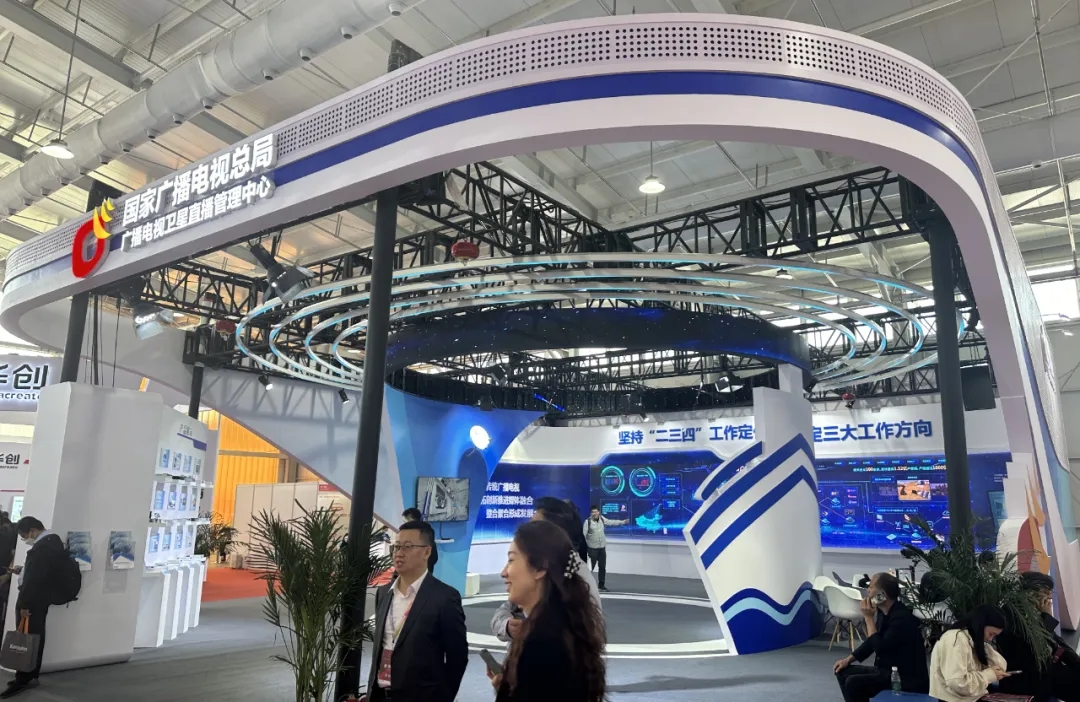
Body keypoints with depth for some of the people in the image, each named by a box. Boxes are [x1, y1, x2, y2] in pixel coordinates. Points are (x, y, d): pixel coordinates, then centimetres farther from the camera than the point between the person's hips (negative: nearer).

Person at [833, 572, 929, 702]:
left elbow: (879, 647, -27)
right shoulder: (883, 611, 5)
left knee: (853, 682, -24)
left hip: (907, 680, -9)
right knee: (844, 672, 7)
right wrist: (849, 659, 10)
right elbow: (872, 641, 17)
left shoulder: (902, 617, -23)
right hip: (888, 670, 9)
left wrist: (869, 618, -20)